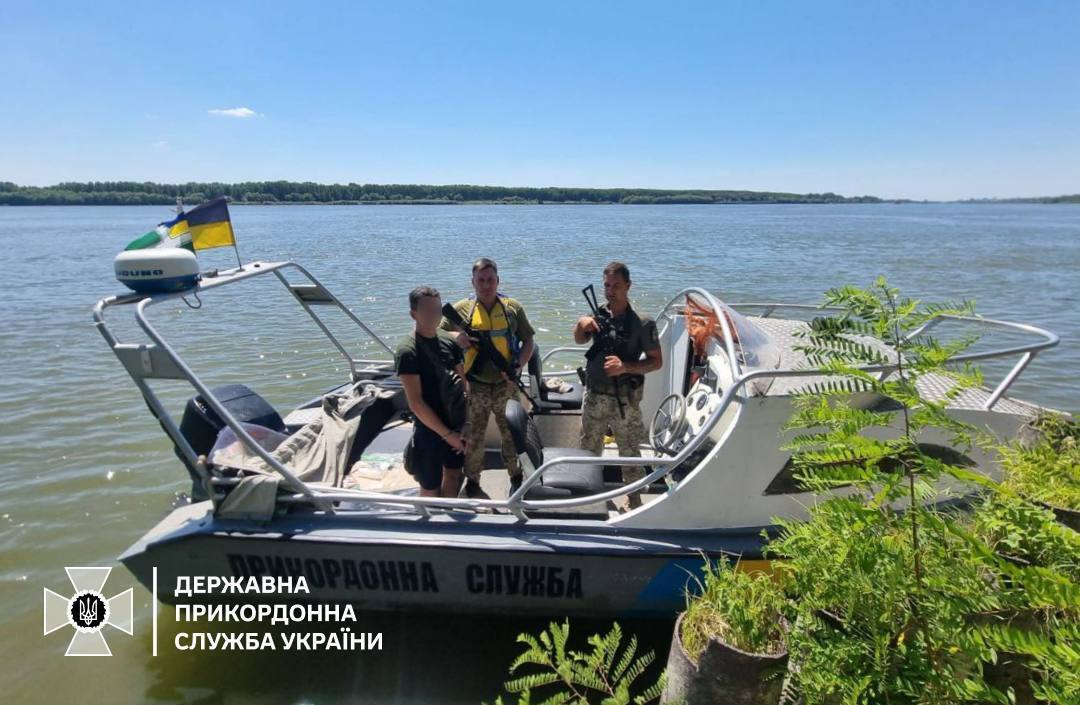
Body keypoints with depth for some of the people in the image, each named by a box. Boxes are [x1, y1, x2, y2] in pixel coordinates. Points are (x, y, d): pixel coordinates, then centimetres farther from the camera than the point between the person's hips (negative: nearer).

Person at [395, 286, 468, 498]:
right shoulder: (407, 351, -18)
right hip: (430, 430, -6)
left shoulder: (449, 342, 0)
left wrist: (468, 423, -3)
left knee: (454, 475, 21)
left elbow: (463, 382, 6)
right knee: (431, 488, 10)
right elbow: (416, 404, -19)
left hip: (457, 424, 6)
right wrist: (447, 434, -16)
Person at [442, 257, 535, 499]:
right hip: (474, 388, -1)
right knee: (473, 438, 11)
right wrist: (457, 339, -19)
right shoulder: (461, 309, -3)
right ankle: (472, 483, 30)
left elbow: (528, 342, 4)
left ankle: (517, 479, 36)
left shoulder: (513, 307, -1)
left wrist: (517, 366, -13)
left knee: (513, 435, 15)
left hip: (506, 386, 1)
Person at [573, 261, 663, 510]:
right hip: (594, 396, 5)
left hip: (624, 399, -5)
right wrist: (581, 324, -8)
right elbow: (579, 340, 15)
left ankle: (634, 501, 27)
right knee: (589, 449, 20)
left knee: (629, 453, 9)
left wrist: (626, 366, -25)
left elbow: (657, 361, -10)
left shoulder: (642, 323, -14)